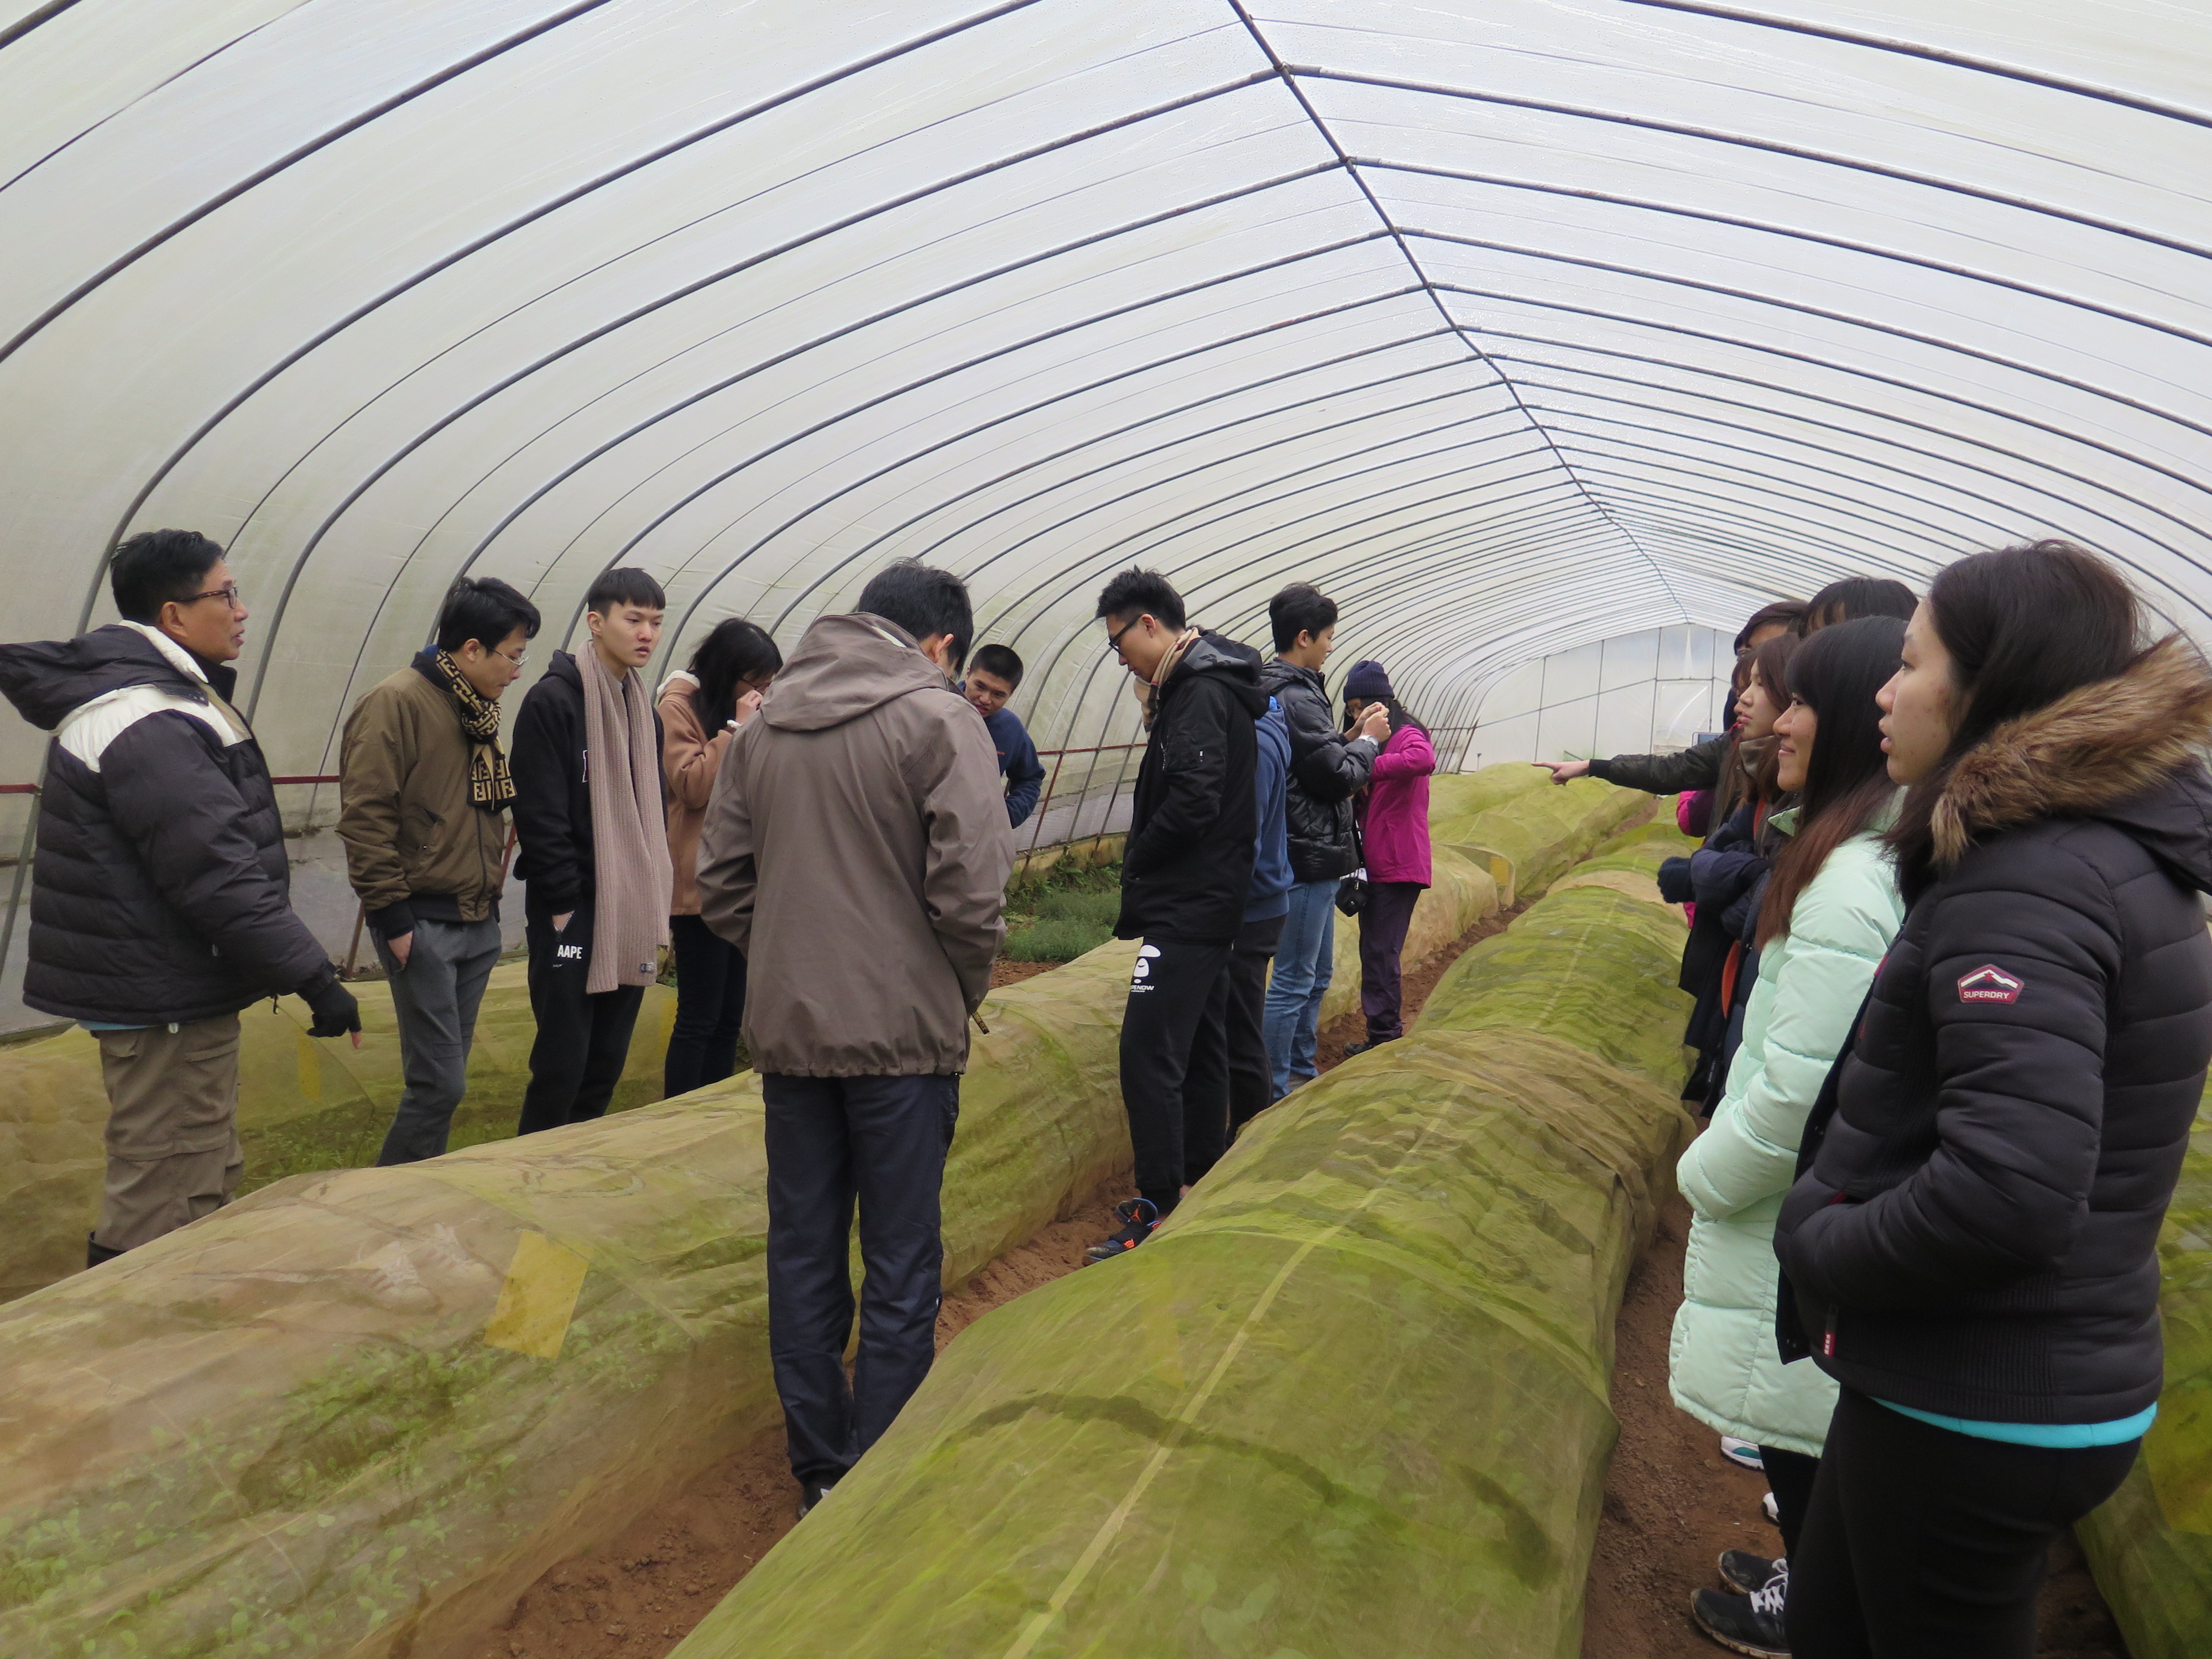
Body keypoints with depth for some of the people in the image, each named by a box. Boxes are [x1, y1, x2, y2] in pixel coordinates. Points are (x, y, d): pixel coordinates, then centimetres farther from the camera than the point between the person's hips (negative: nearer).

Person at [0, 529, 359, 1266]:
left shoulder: (167, 698, 13)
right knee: (163, 1211, -4)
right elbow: (220, 879, -26)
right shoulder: (148, 730, -22)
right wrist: (314, 977, -22)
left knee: (209, 1179, 22)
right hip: (163, 1009, -11)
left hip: (179, 997, 11)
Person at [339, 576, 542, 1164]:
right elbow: (365, 818, -16)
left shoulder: (477, 708, 13)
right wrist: (391, 915, -17)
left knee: (444, 1077, 13)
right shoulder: (396, 703, -13)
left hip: (478, 922, 8)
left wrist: (491, 889, 15)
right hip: (423, 924, -8)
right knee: (440, 1083, -7)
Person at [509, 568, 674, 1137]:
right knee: (562, 1067, -4)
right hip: (572, 913, -7)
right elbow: (540, 815, -13)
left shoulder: (644, 708, 13)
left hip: (631, 914, 7)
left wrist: (654, 898, 10)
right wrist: (564, 905, -15)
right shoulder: (553, 700, -9)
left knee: (607, 1066, 11)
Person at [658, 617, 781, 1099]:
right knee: (699, 1018, -3)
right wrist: (736, 728, -15)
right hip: (701, 886, -7)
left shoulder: (748, 712, 16)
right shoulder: (679, 707, -6)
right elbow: (692, 786, -15)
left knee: (729, 1018, 11)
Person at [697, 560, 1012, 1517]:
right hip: (902, 1034, -5)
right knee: (901, 1267, 7)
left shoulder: (761, 726, 8)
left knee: (803, 1252, 15)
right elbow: (970, 891, -17)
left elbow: (719, 883, 9)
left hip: (787, 1032, 5)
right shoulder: (938, 718, -10)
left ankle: (819, 1474, 27)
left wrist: (790, 966, 14)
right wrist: (964, 992, 0)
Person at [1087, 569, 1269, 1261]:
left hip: (1189, 908, -11)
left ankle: (1159, 1210, -5)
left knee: (1147, 1049, -11)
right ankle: (1200, 1184, 29)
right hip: (1200, 901, 11)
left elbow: (1194, 801, -25)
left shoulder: (1200, 694, -16)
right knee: (1192, 1042, 17)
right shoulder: (1200, 687, 16)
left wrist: (1136, 864, -9)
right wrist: (1142, 876, 8)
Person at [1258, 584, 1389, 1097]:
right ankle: (1272, 1092, 4)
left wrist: (1351, 737, 10)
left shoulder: (1279, 691, 13)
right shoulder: (1297, 698, -19)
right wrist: (1368, 741, -2)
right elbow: (1339, 778, -17)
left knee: (1317, 974, 20)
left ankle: (1300, 1073, 31)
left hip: (1310, 855, 11)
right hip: (1308, 857, -11)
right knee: (1293, 981, -3)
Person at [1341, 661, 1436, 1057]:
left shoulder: (1407, 735, -10)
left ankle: (1385, 1036, -1)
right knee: (1373, 949, 13)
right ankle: (1380, 1036, 22)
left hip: (1398, 867, -10)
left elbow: (1424, 759, -35)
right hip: (1375, 864, 10)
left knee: (1382, 952, -7)